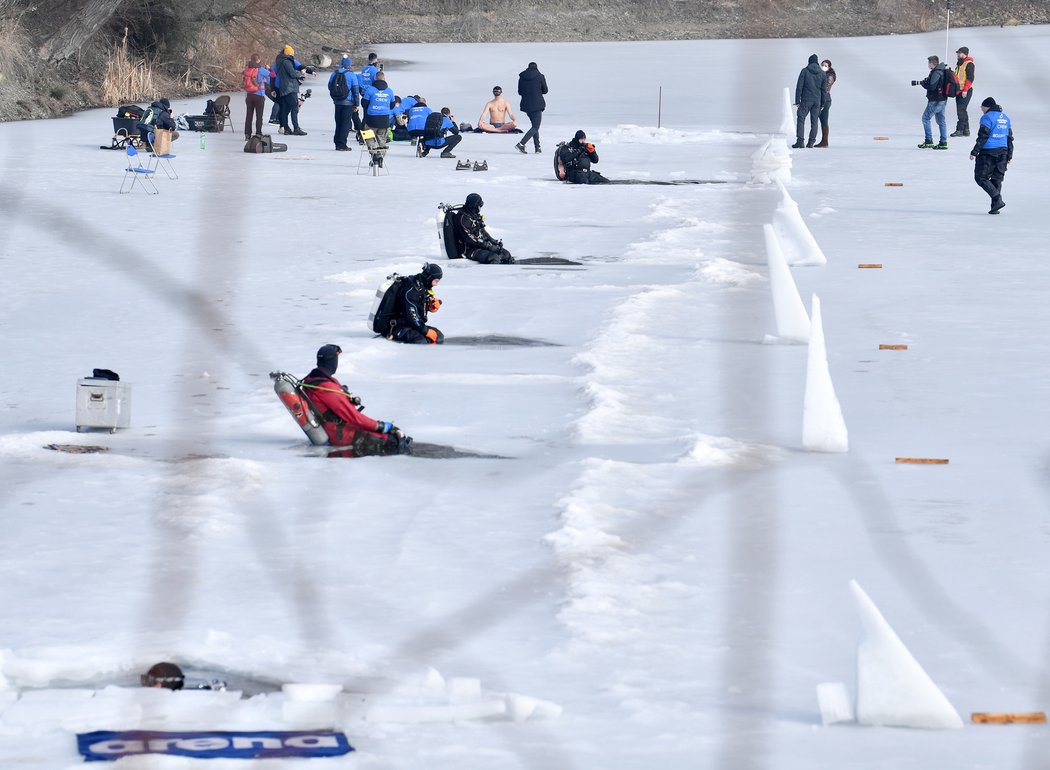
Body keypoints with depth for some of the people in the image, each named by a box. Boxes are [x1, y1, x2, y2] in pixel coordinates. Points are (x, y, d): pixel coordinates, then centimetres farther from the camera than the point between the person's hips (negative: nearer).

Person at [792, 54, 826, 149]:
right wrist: (822, 104, 13)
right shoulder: (822, 73, 5)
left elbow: (799, 86, -7)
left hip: (806, 100, -3)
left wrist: (797, 101, -3)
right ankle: (811, 142, 9)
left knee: (801, 119, 0)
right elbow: (824, 90, 8)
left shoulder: (805, 71, -4)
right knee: (814, 121, 9)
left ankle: (800, 141, -11)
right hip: (817, 101, 3)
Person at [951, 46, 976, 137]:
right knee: (962, 110, 10)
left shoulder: (969, 64, -10)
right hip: (959, 91, 10)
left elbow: (970, 78, -17)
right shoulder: (959, 64, 18)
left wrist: (965, 90, -21)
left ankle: (960, 130, -13)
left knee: (961, 110, -13)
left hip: (966, 91, -10)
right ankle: (966, 130, 14)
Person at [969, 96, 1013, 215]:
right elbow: (1010, 138, 18)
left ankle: (998, 199, -14)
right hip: (1003, 151, 7)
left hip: (988, 152, -7)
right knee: (997, 179, 12)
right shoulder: (1005, 118, 15)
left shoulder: (987, 117, -9)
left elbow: (983, 137, -15)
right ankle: (995, 206, 8)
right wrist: (1009, 155, 24)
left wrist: (974, 152, -11)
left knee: (981, 178, -1)